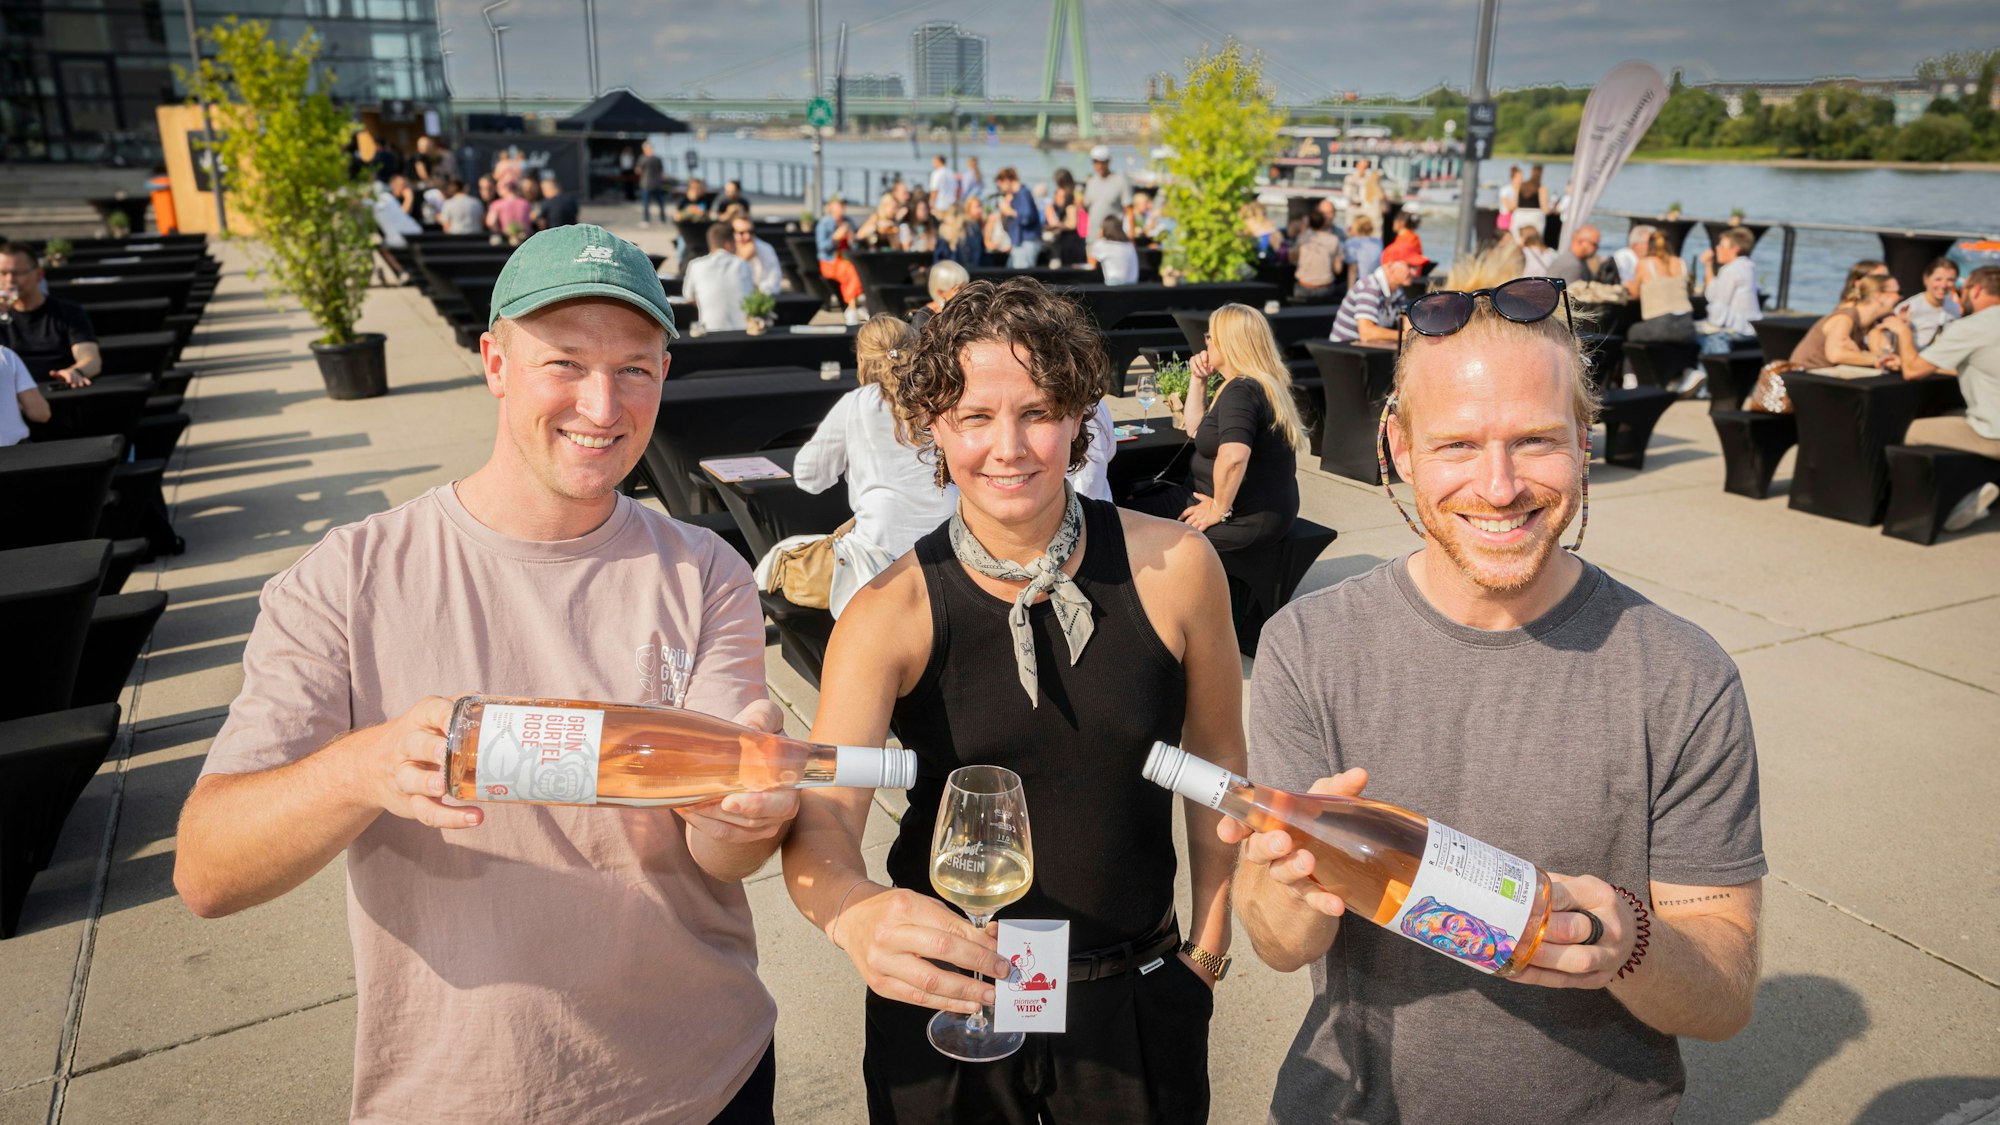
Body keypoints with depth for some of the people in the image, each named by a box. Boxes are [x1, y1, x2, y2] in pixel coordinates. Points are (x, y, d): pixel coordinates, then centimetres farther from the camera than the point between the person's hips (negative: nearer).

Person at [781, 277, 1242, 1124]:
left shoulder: (1175, 568, -11)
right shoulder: (892, 611, -14)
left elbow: (1216, 756, 2)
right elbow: (821, 818, -24)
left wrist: (1210, 943, 4)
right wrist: (856, 912, -45)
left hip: (1138, 1001, 1)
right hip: (945, 1001, 0)